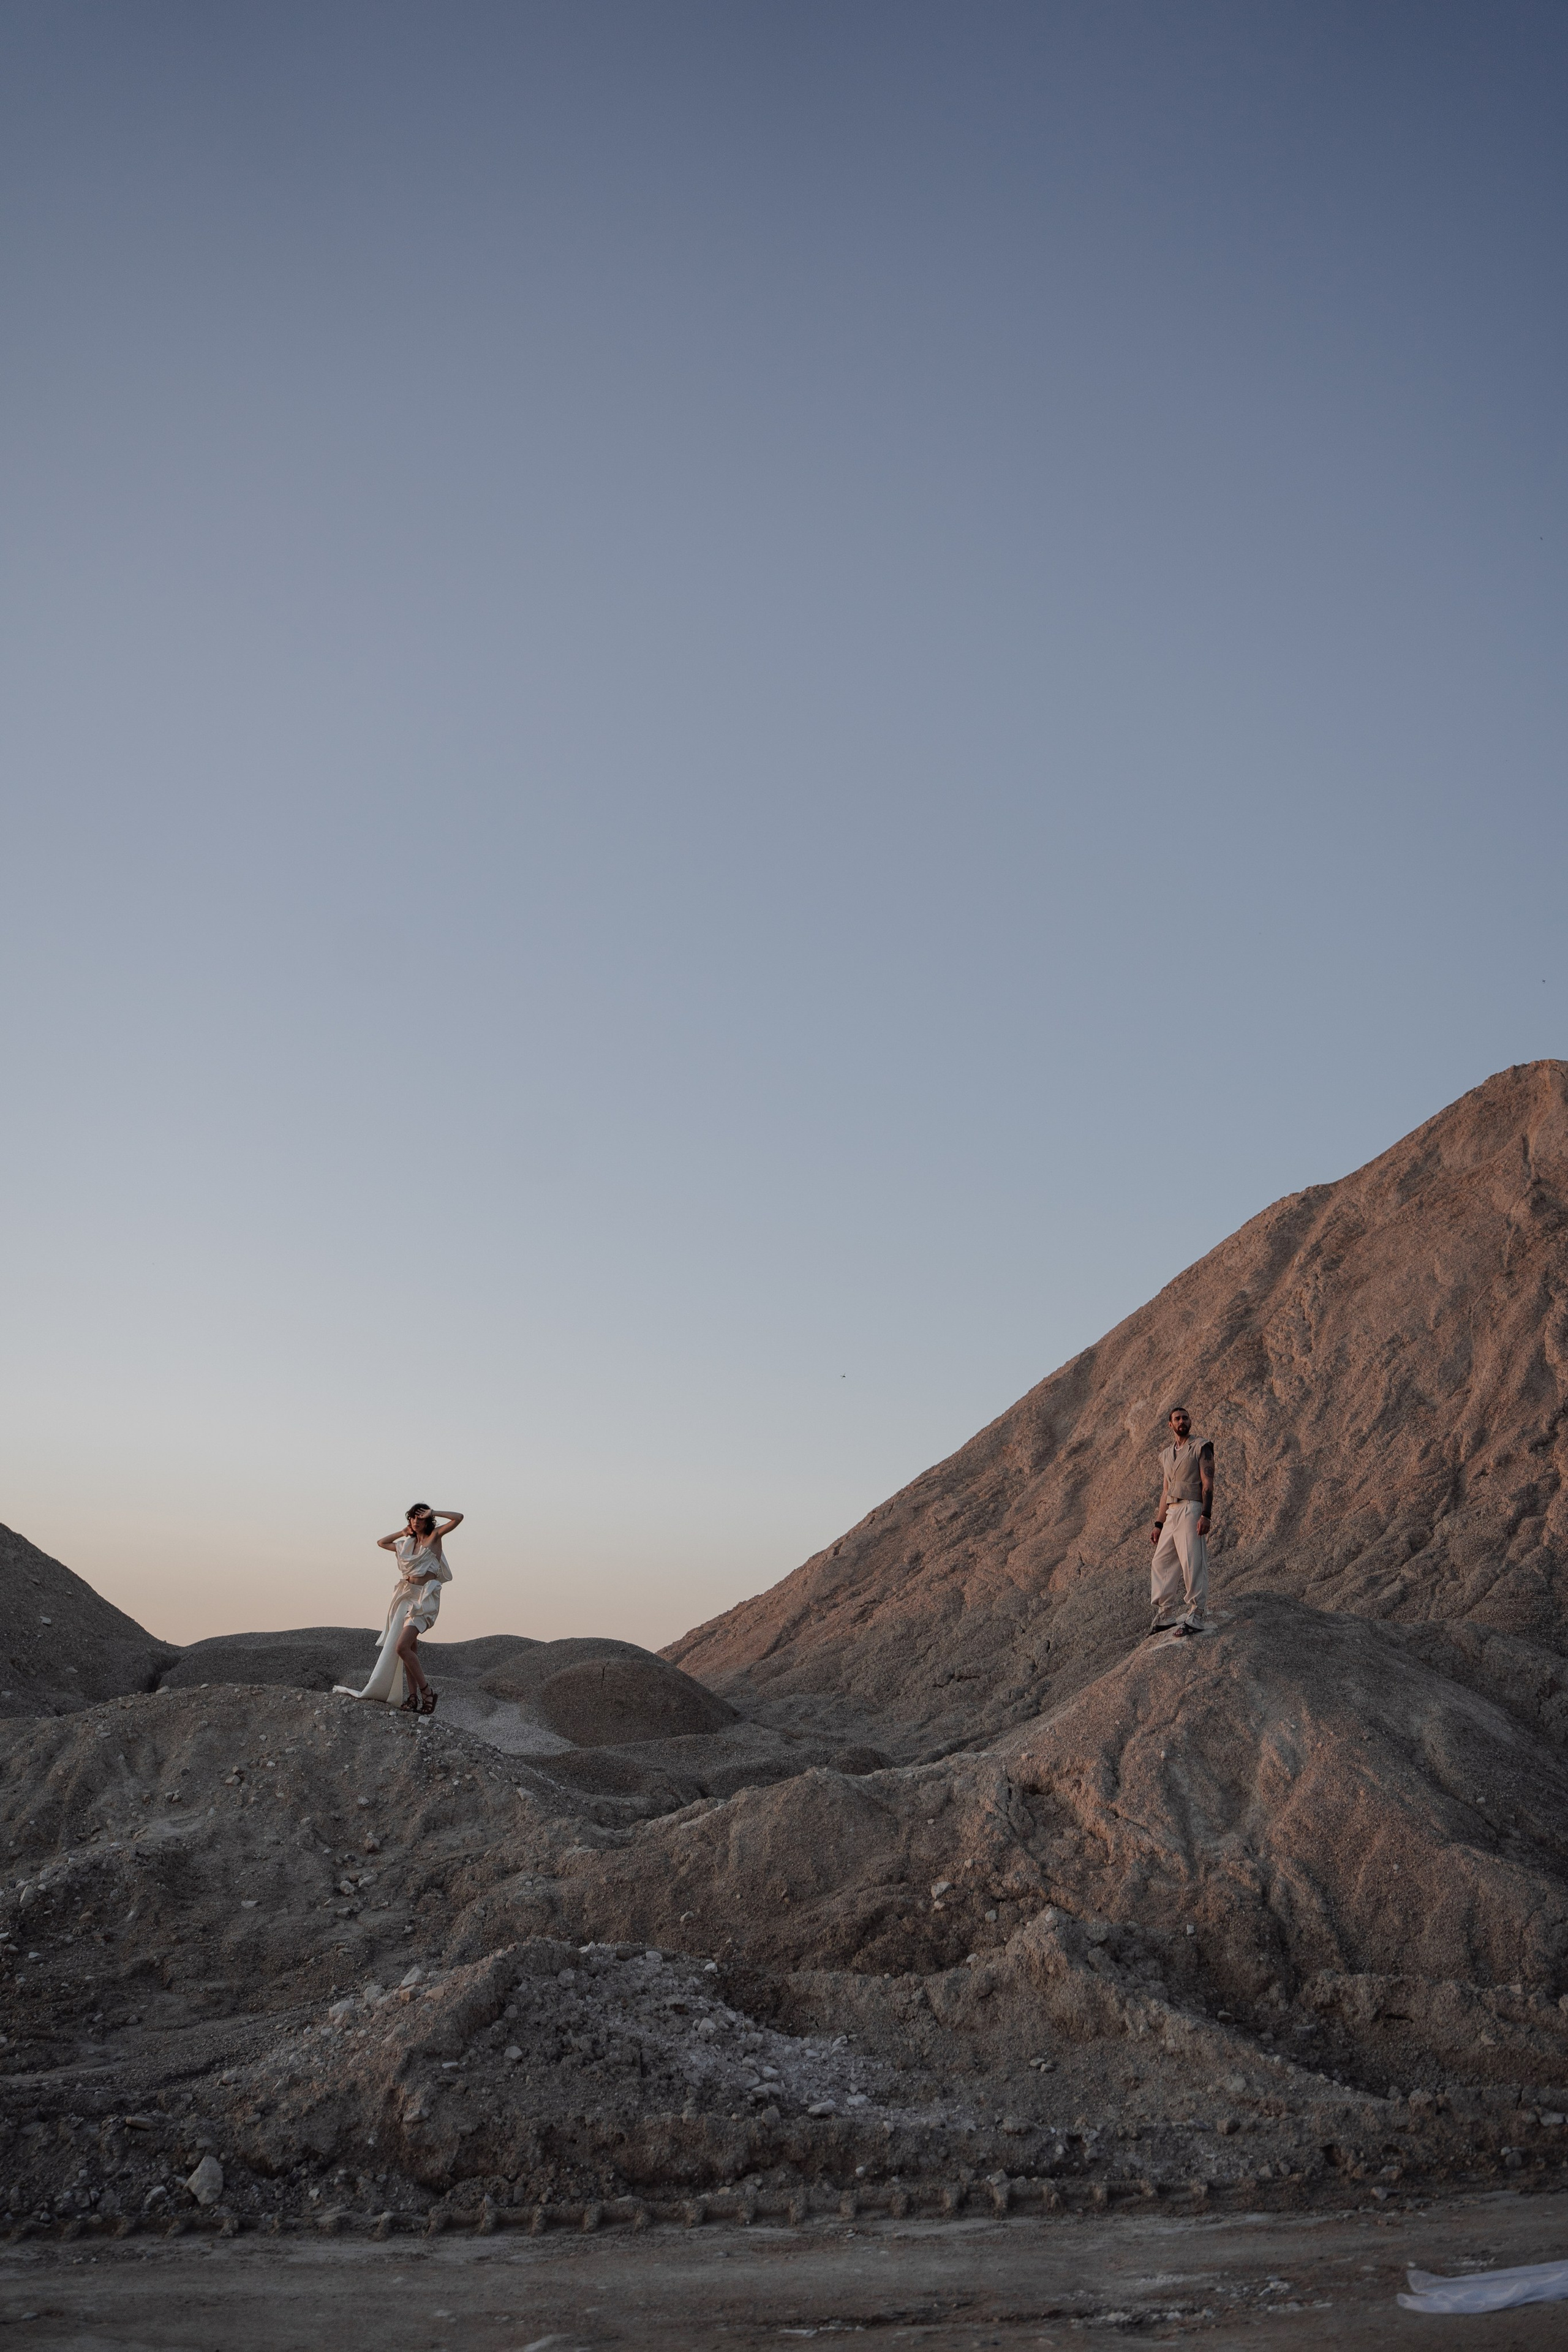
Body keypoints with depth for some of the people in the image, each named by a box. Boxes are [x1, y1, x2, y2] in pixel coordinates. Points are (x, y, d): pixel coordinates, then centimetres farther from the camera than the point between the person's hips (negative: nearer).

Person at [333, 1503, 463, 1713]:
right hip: (406, 1595, 7)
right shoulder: (408, 1544, 18)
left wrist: (433, 1513, -4)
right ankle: (412, 1697, 6)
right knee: (410, 1650, 4)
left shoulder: (434, 1537, 0)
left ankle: (427, 1692, -9)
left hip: (425, 1598, -7)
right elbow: (381, 1543, 32)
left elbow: (459, 1517, -11)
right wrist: (402, 1532, 20)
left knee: (402, 1647, -17)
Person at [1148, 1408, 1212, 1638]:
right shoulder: (1167, 1455, 22)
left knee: (1192, 1563, -11)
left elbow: (1208, 1483, -7)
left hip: (1191, 1509, -7)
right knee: (1162, 1563, 6)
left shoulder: (1201, 1447, 2)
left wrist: (1205, 1515, -18)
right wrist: (1159, 1524, 18)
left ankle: (1195, 1618, -10)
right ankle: (1165, 1614, 12)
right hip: (1171, 1513, 7)